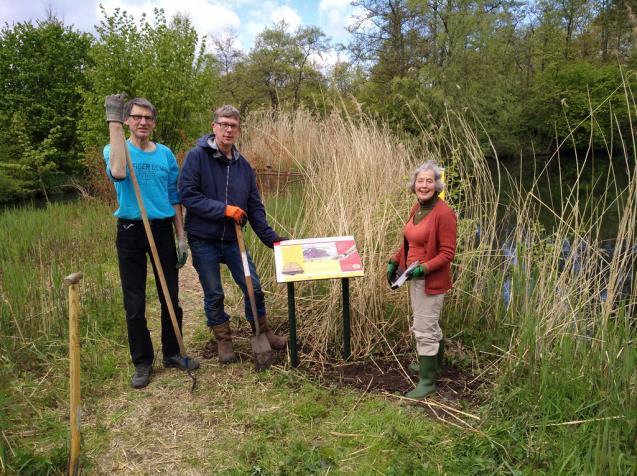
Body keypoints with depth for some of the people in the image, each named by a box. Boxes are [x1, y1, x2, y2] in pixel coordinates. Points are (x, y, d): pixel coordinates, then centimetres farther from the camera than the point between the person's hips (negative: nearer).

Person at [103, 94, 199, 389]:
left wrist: (182, 237, 5)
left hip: (163, 230, 3)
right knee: (135, 303, 5)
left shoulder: (165, 154, 6)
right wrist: (113, 122, -23)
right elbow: (118, 173, -27)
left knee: (170, 297, 9)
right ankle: (142, 362, 20)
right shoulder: (115, 148, -2)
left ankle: (172, 353, 26)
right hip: (131, 232, -2)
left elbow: (174, 198, 10)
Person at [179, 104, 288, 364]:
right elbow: (187, 195, -17)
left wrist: (271, 238, -1)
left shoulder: (243, 165, 6)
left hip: (233, 239, 4)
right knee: (214, 294, 8)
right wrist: (224, 209, -22)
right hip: (203, 240, -4)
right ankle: (223, 340, 28)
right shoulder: (197, 156, -9)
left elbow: (255, 207, 7)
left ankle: (262, 333, 29)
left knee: (254, 287, 7)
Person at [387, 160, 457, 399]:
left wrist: (423, 269, -27)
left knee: (424, 330, 1)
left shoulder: (444, 213, -20)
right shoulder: (416, 208, 5)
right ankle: (434, 366, 43)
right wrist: (395, 261, 9)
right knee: (429, 325, 24)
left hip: (431, 280, -8)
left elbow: (447, 253, -19)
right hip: (415, 277, 8)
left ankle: (427, 381, 17)